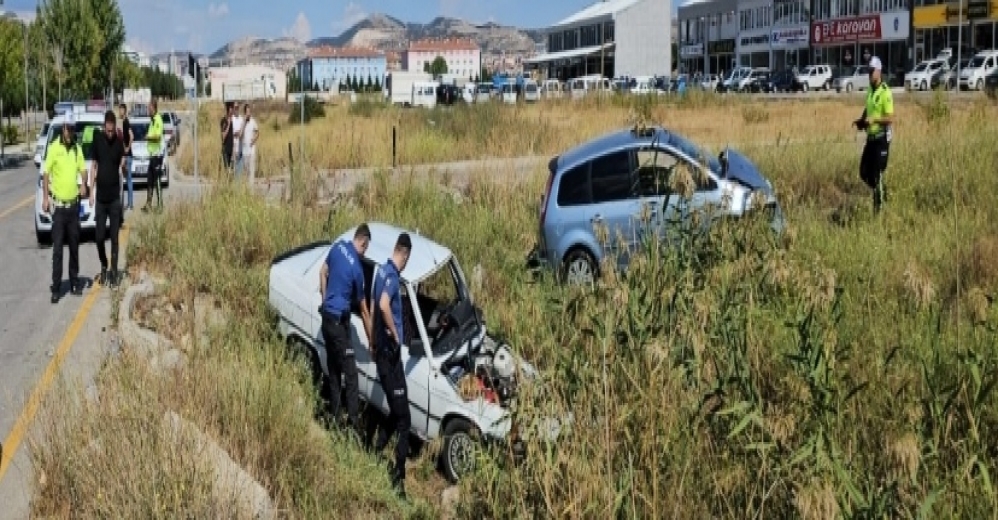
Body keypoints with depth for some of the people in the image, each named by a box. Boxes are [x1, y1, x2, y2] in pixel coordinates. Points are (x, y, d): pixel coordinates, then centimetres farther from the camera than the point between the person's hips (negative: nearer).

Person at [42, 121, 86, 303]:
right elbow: (46, 173, -7)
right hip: (58, 205, -4)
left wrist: (83, 184, -12)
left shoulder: (77, 149, 6)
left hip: (74, 204, 5)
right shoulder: (54, 148, -8)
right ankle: (55, 288, -1)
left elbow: (82, 169, 9)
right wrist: (45, 197, -13)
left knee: (74, 246, 12)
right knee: (57, 248, -4)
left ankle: (74, 282, 23)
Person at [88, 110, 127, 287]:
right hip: (100, 197, 1)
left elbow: (123, 170, 2)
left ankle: (114, 272, 9)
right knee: (99, 236, 2)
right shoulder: (98, 139, -1)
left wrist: (124, 166, -21)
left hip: (115, 197, -1)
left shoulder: (119, 142, -3)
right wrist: (91, 192, 2)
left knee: (114, 237, 3)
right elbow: (93, 166, 5)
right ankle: (104, 266, 24)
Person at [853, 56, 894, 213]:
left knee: (877, 174, -4)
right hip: (870, 137, 8)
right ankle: (881, 192, 33)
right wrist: (862, 120, 7)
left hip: (882, 137, -8)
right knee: (864, 172, 11)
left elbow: (890, 118, -19)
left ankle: (879, 208, 5)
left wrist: (874, 119, -29)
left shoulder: (885, 92, -16)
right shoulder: (870, 90, 9)